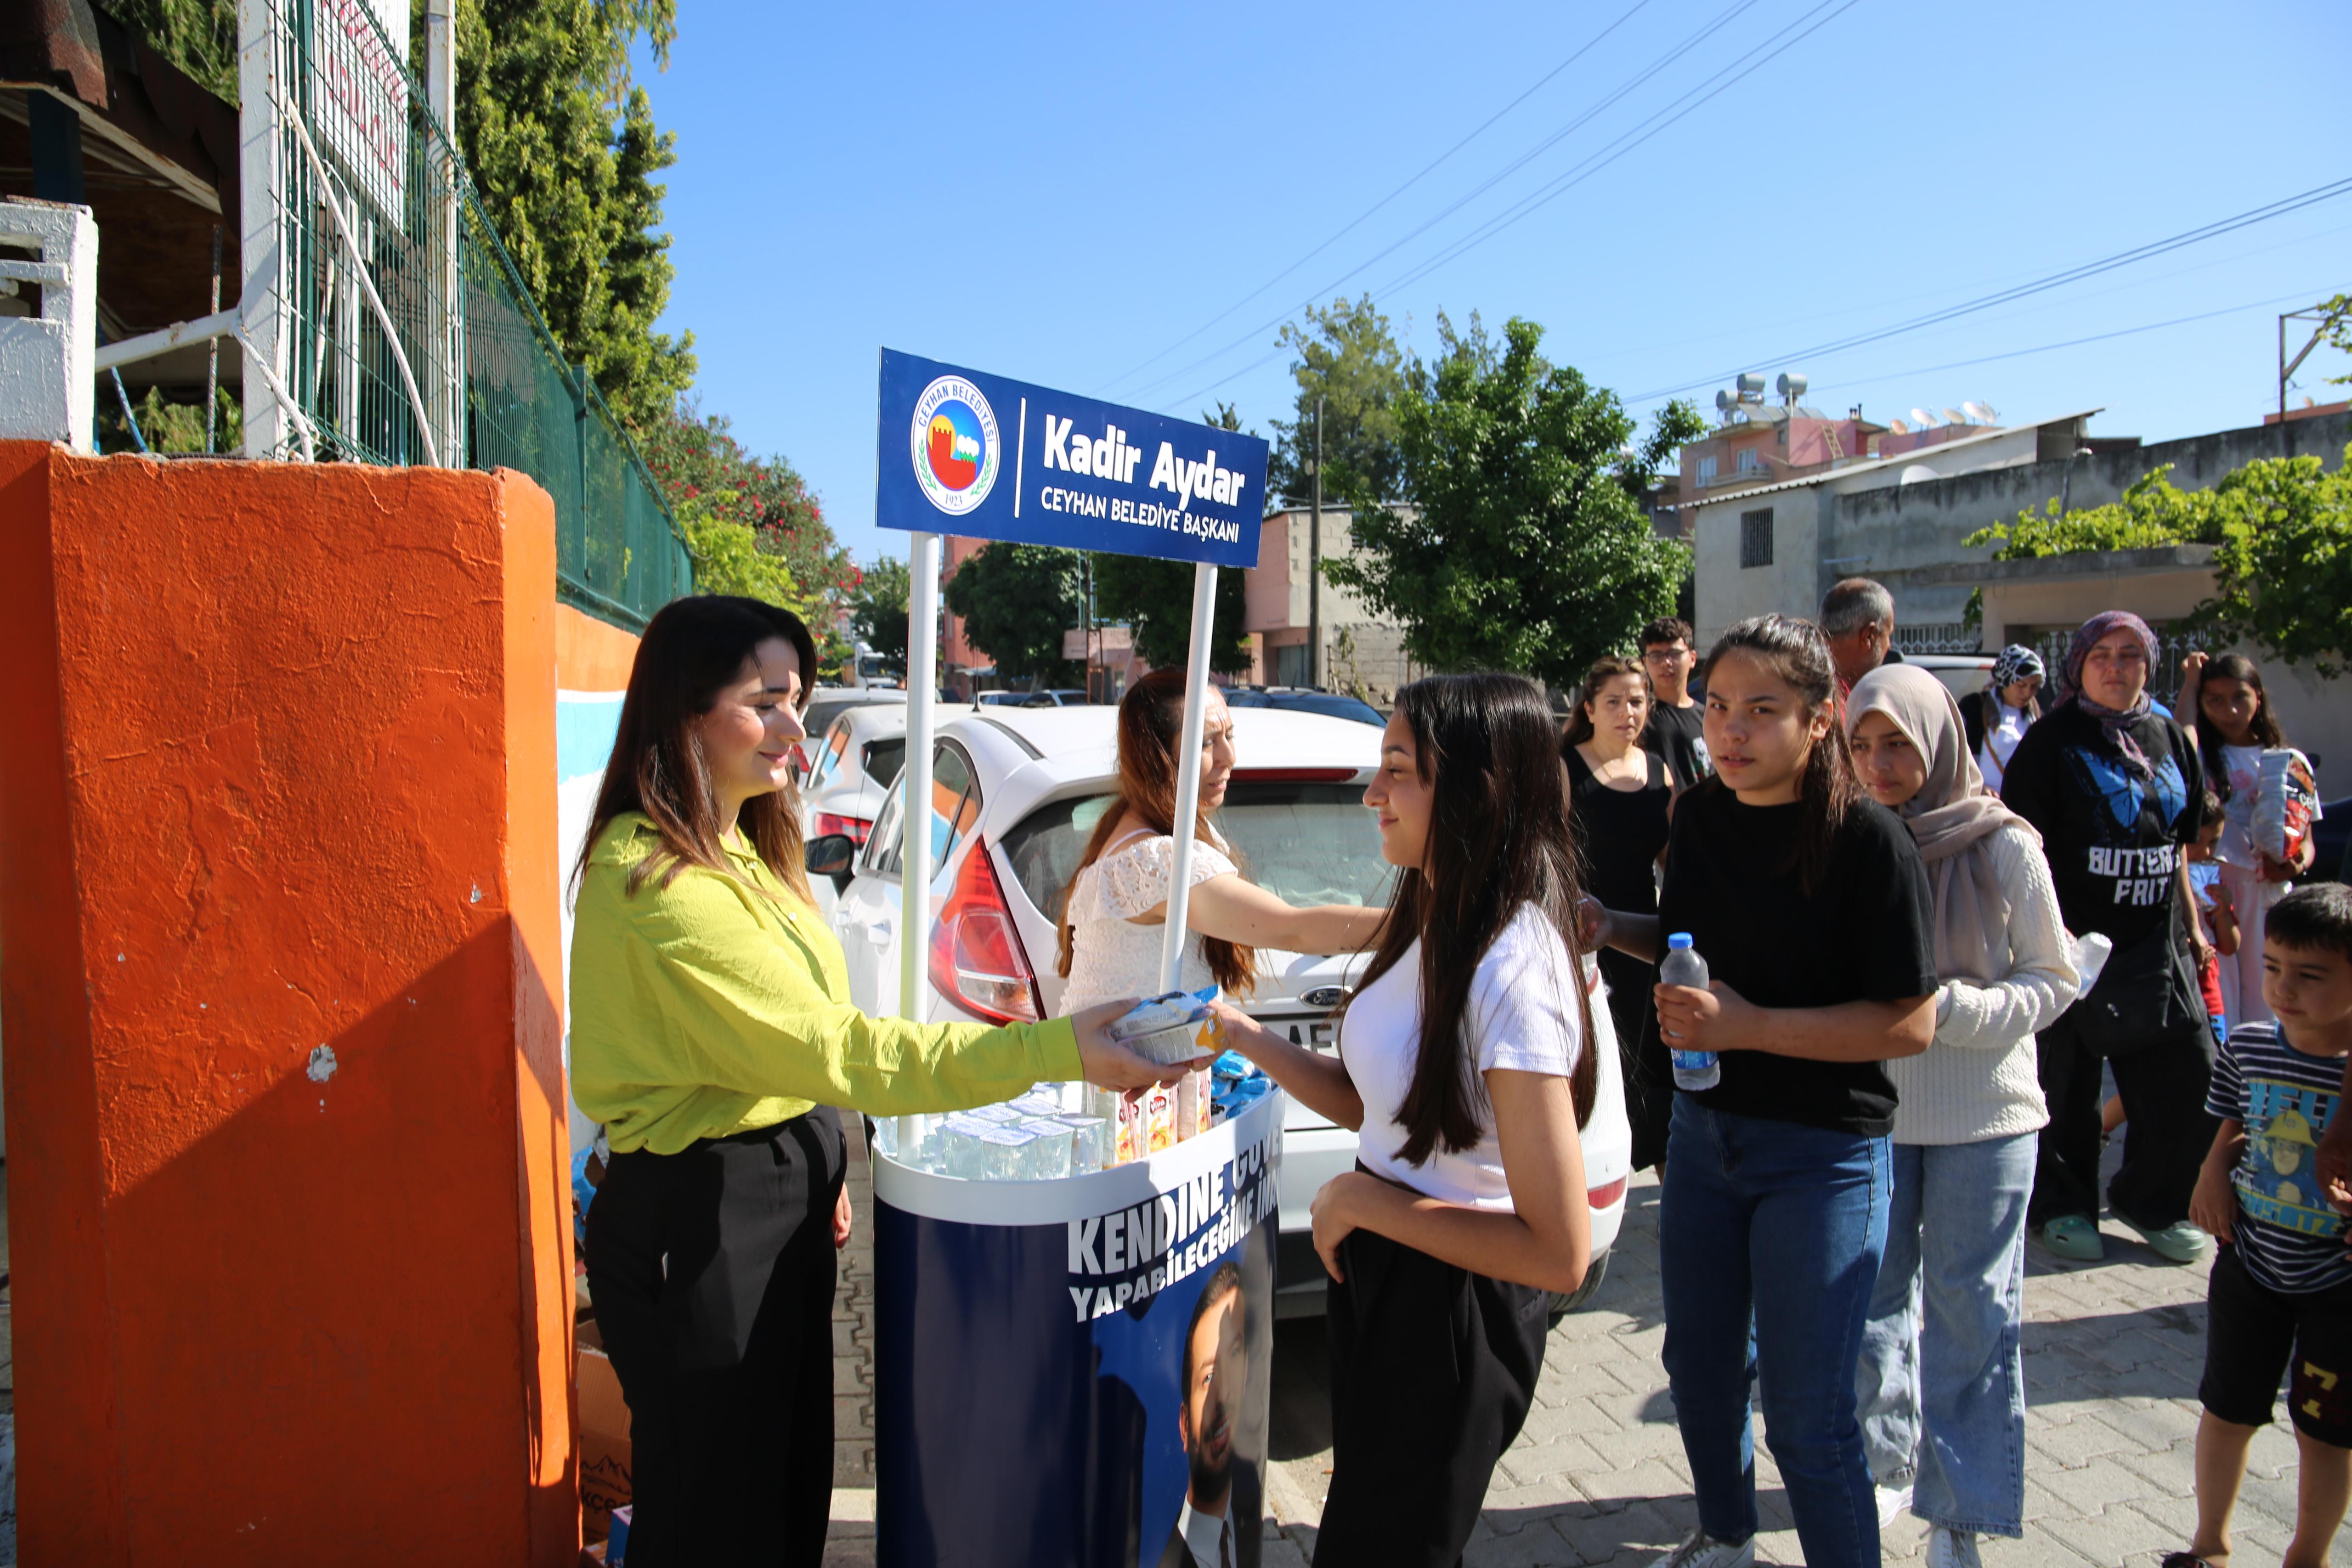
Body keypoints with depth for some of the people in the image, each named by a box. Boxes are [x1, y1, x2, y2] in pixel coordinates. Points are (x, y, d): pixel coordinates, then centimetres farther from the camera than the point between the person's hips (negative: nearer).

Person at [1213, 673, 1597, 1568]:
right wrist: (1246, 1039, 0)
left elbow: (1560, 1253, -27)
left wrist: (1361, 1200, -21)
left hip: (1452, 1314, -9)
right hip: (1380, 1278, 9)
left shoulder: (1512, 970, -28)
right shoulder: (1434, 924, 1)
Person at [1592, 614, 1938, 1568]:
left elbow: (1911, 1023, -19)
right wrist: (1610, 929, -3)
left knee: (1807, 1417, 1)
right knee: (1700, 1363, 22)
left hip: (1824, 1152, -6)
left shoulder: (1867, 841, -19)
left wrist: (1748, 1026, -26)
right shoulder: (1700, 816, 0)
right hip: (1705, 1126, 7)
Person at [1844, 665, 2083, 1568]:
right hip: (1871, 1108, 3)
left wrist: (1952, 1006, -18)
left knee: (1969, 1306, 7)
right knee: (1875, 1292, 13)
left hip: (1983, 1117, -2)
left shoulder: (2004, 847, -7)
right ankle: (1889, 1464, 33)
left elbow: (2054, 981, -3)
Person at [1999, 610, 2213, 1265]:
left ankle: (2152, 1200, 26)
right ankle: (2062, 1204, 22)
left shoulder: (2168, 737, 11)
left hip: (2154, 941, 5)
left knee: (2190, 1076, 5)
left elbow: (2177, 842, 18)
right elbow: (2028, 843, -10)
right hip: (2075, 939, -5)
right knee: (2068, 1081, 4)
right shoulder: (2053, 740, -6)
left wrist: (2191, 924, 16)